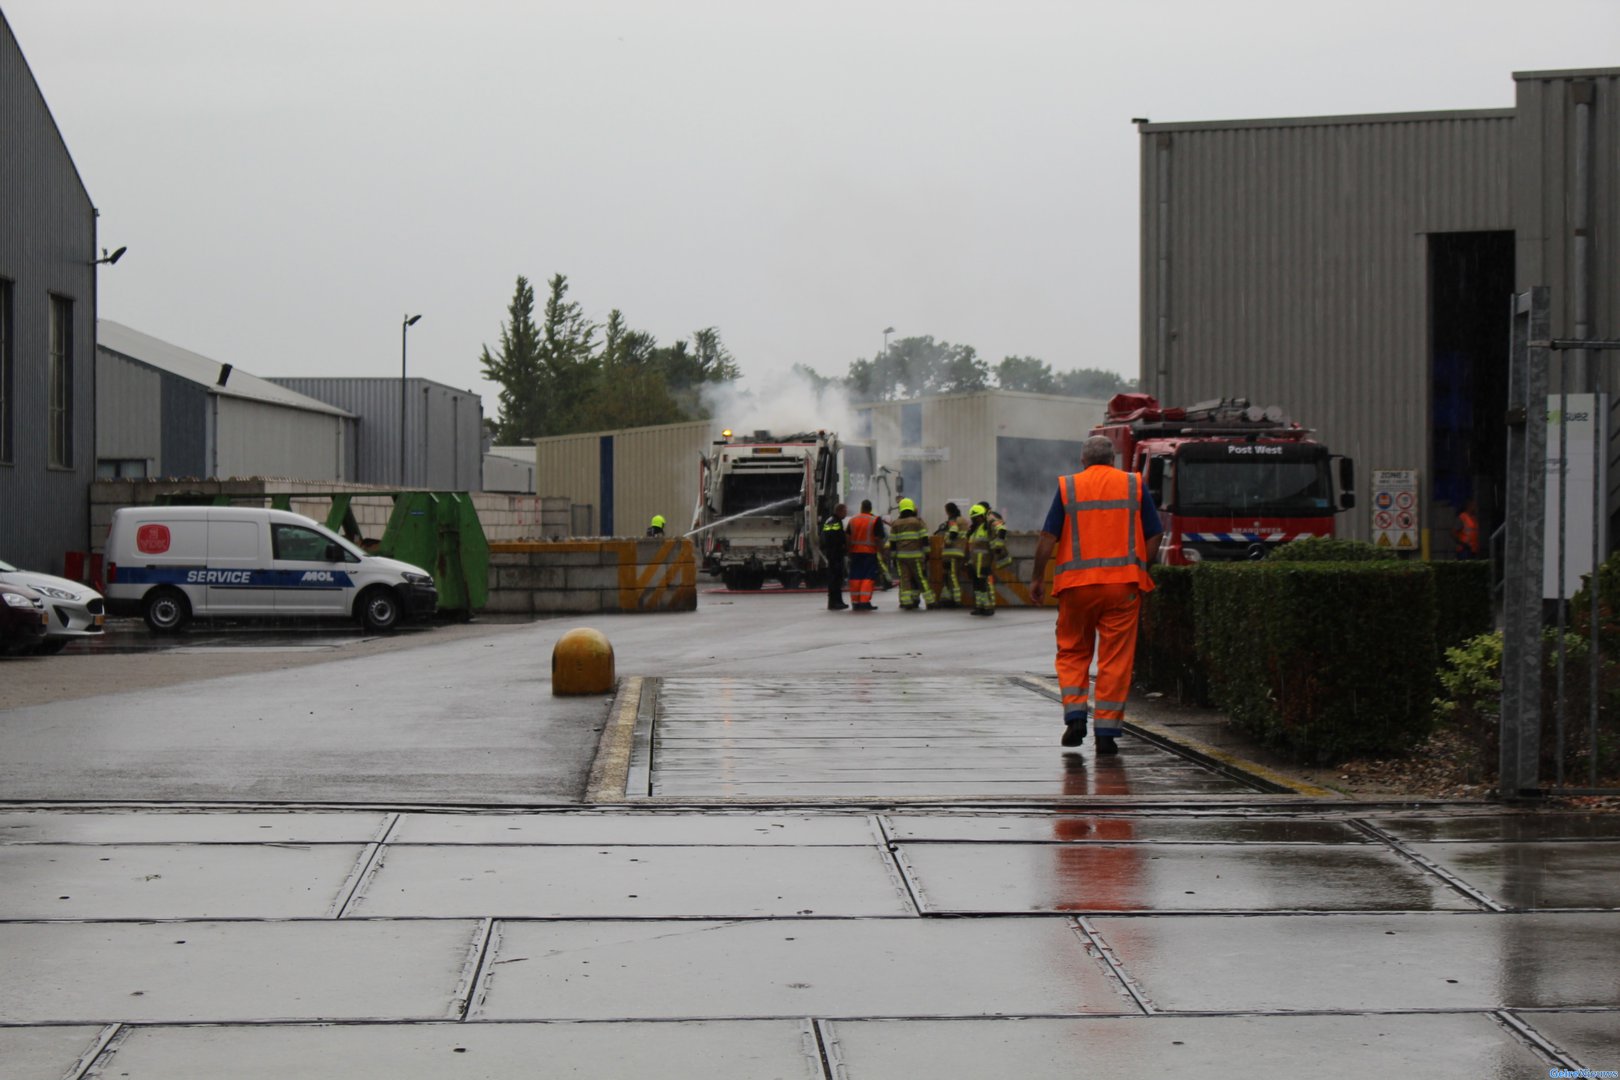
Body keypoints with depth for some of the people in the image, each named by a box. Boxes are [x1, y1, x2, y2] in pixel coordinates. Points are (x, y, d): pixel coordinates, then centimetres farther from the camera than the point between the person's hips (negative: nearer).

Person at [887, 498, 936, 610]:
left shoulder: (896, 524, 9)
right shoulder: (918, 522, 2)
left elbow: (892, 542, 9)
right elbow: (924, 539, -2)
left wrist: (893, 556, 13)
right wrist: (927, 553, 3)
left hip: (901, 555, 2)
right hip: (916, 555, -2)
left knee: (905, 579, 2)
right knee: (922, 578, 2)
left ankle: (907, 602, -4)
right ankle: (929, 601, 4)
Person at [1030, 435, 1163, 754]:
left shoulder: (1068, 487, 4)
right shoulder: (1135, 485, 7)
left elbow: (1048, 538, 0)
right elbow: (1153, 536, 6)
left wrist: (1038, 578, 8)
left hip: (1077, 583, 0)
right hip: (1123, 582, 0)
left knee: (1073, 652, 15)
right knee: (1116, 658, 4)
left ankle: (1075, 715, 0)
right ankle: (1107, 731, 2)